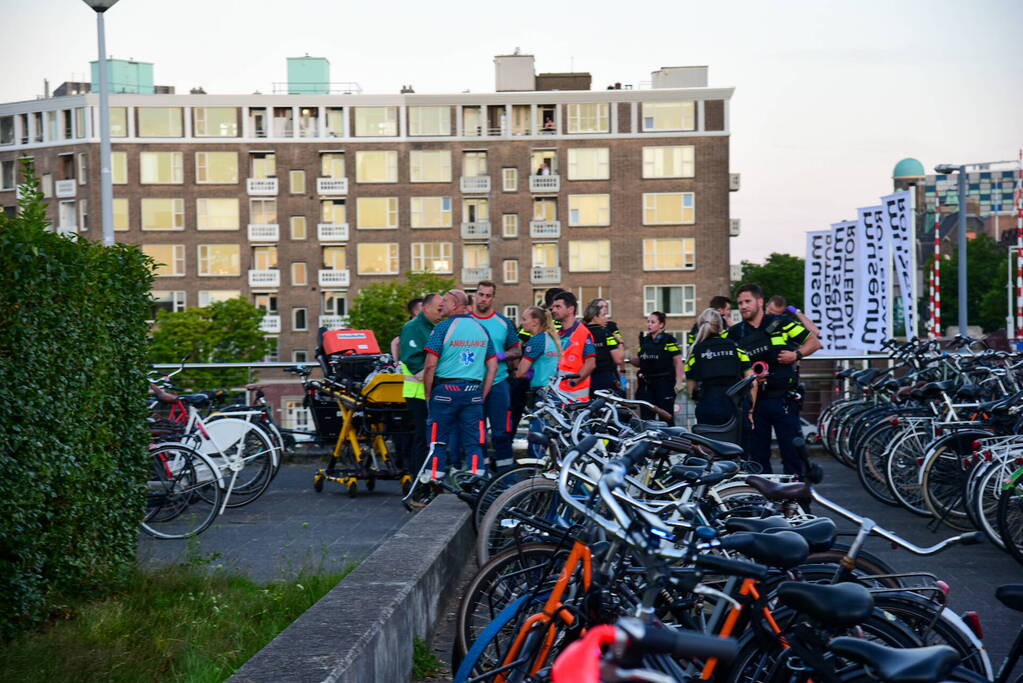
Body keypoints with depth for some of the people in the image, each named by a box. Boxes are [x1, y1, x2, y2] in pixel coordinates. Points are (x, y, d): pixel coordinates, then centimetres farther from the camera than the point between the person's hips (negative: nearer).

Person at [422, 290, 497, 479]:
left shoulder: (443, 327, -6)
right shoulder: (481, 329, 11)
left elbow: (430, 365, -11)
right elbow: (493, 366, 12)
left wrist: (428, 394, -1)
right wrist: (482, 396, 16)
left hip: (446, 390, -4)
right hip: (474, 392, 4)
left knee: (438, 441, 4)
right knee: (474, 443, 7)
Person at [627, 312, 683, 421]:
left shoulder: (669, 340, -4)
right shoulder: (644, 340, 15)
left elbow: (678, 362, -8)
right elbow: (639, 362, 21)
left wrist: (679, 381, -15)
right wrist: (629, 360, 2)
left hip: (664, 382, -6)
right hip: (646, 383, 6)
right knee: (646, 417, 4)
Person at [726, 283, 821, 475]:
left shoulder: (781, 323, 1)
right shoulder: (735, 333, 10)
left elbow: (814, 342, 5)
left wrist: (796, 355, -13)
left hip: (783, 399, -3)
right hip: (754, 401, 3)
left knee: (792, 451, -3)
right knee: (757, 455, 8)